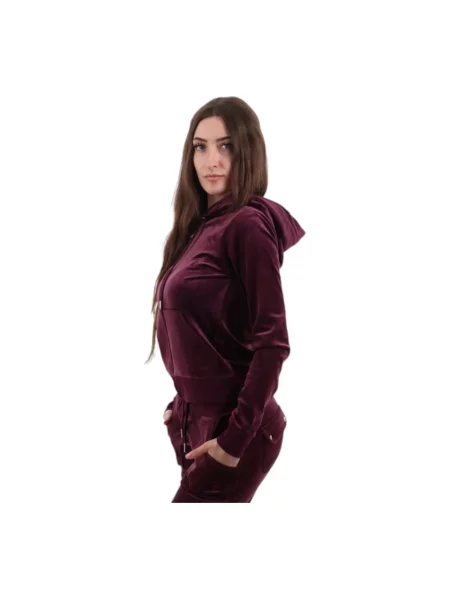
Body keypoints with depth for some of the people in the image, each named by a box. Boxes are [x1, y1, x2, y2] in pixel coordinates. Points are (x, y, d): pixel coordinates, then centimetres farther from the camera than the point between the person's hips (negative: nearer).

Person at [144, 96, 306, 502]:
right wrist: (184, 407, 12)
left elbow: (273, 343, -18)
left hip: (233, 429, -9)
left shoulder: (247, 225, -15)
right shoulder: (202, 225, 11)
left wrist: (235, 437, -20)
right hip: (200, 422, 9)